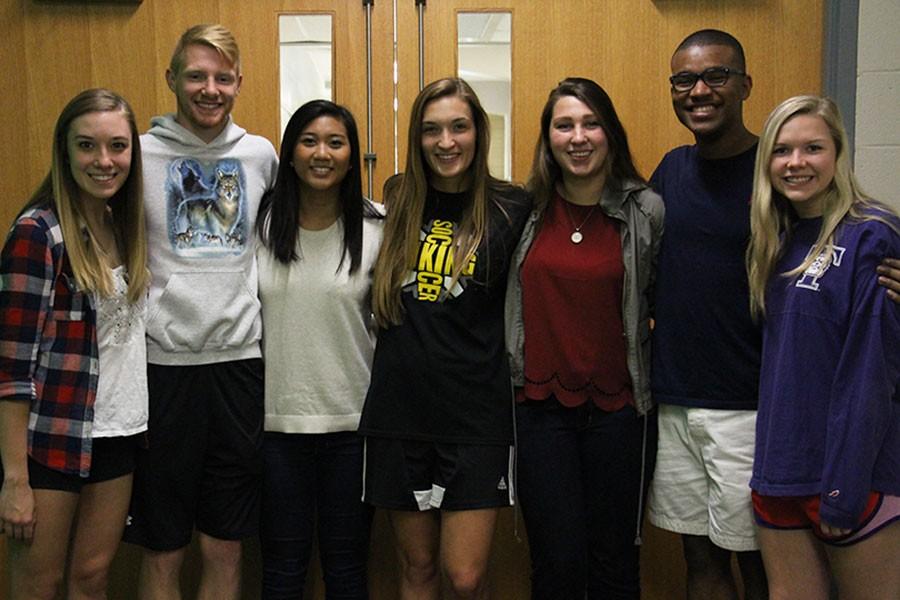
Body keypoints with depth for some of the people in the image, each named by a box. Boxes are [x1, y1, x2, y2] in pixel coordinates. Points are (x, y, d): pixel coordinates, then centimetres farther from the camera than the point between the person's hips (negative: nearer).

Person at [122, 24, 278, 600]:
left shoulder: (261, 155, 7)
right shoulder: (141, 154, -1)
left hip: (240, 361, 3)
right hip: (164, 364, -2)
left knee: (226, 548, 11)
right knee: (163, 552, 7)